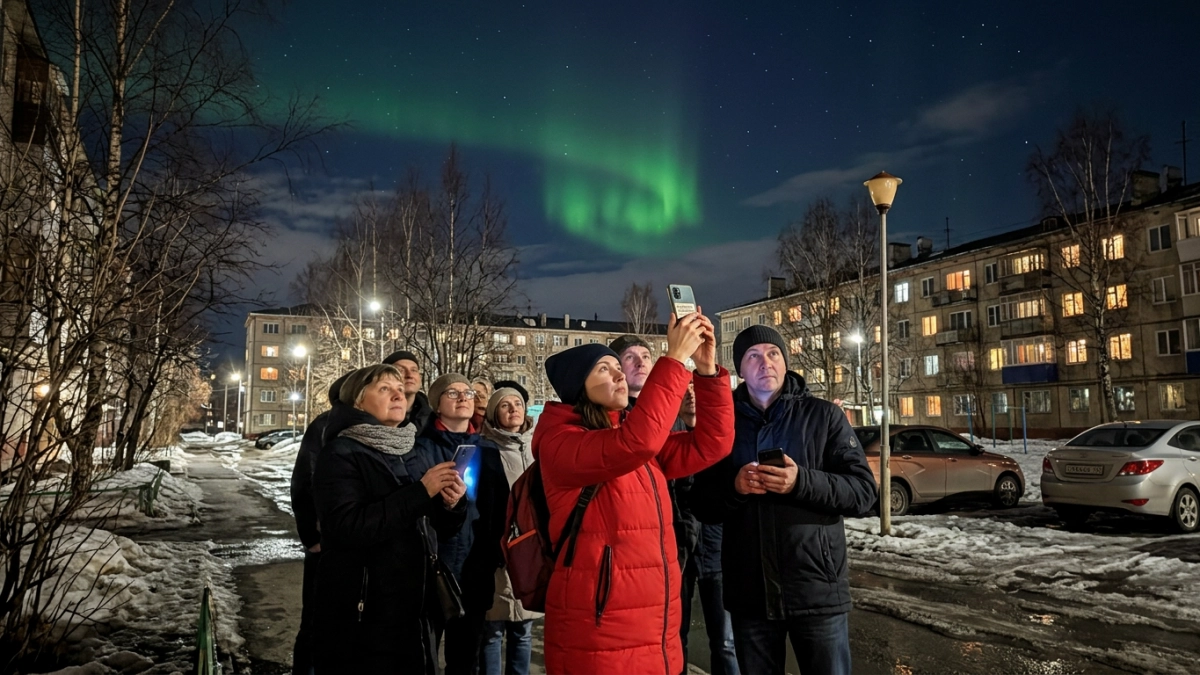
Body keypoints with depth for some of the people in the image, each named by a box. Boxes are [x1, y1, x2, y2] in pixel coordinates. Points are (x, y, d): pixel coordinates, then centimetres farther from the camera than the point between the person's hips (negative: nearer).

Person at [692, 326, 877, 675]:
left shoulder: (823, 415, 1)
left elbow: (863, 492, -7)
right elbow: (703, 505, 6)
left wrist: (802, 482, -23)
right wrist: (733, 487, -15)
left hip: (817, 590, -2)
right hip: (749, 593, 2)